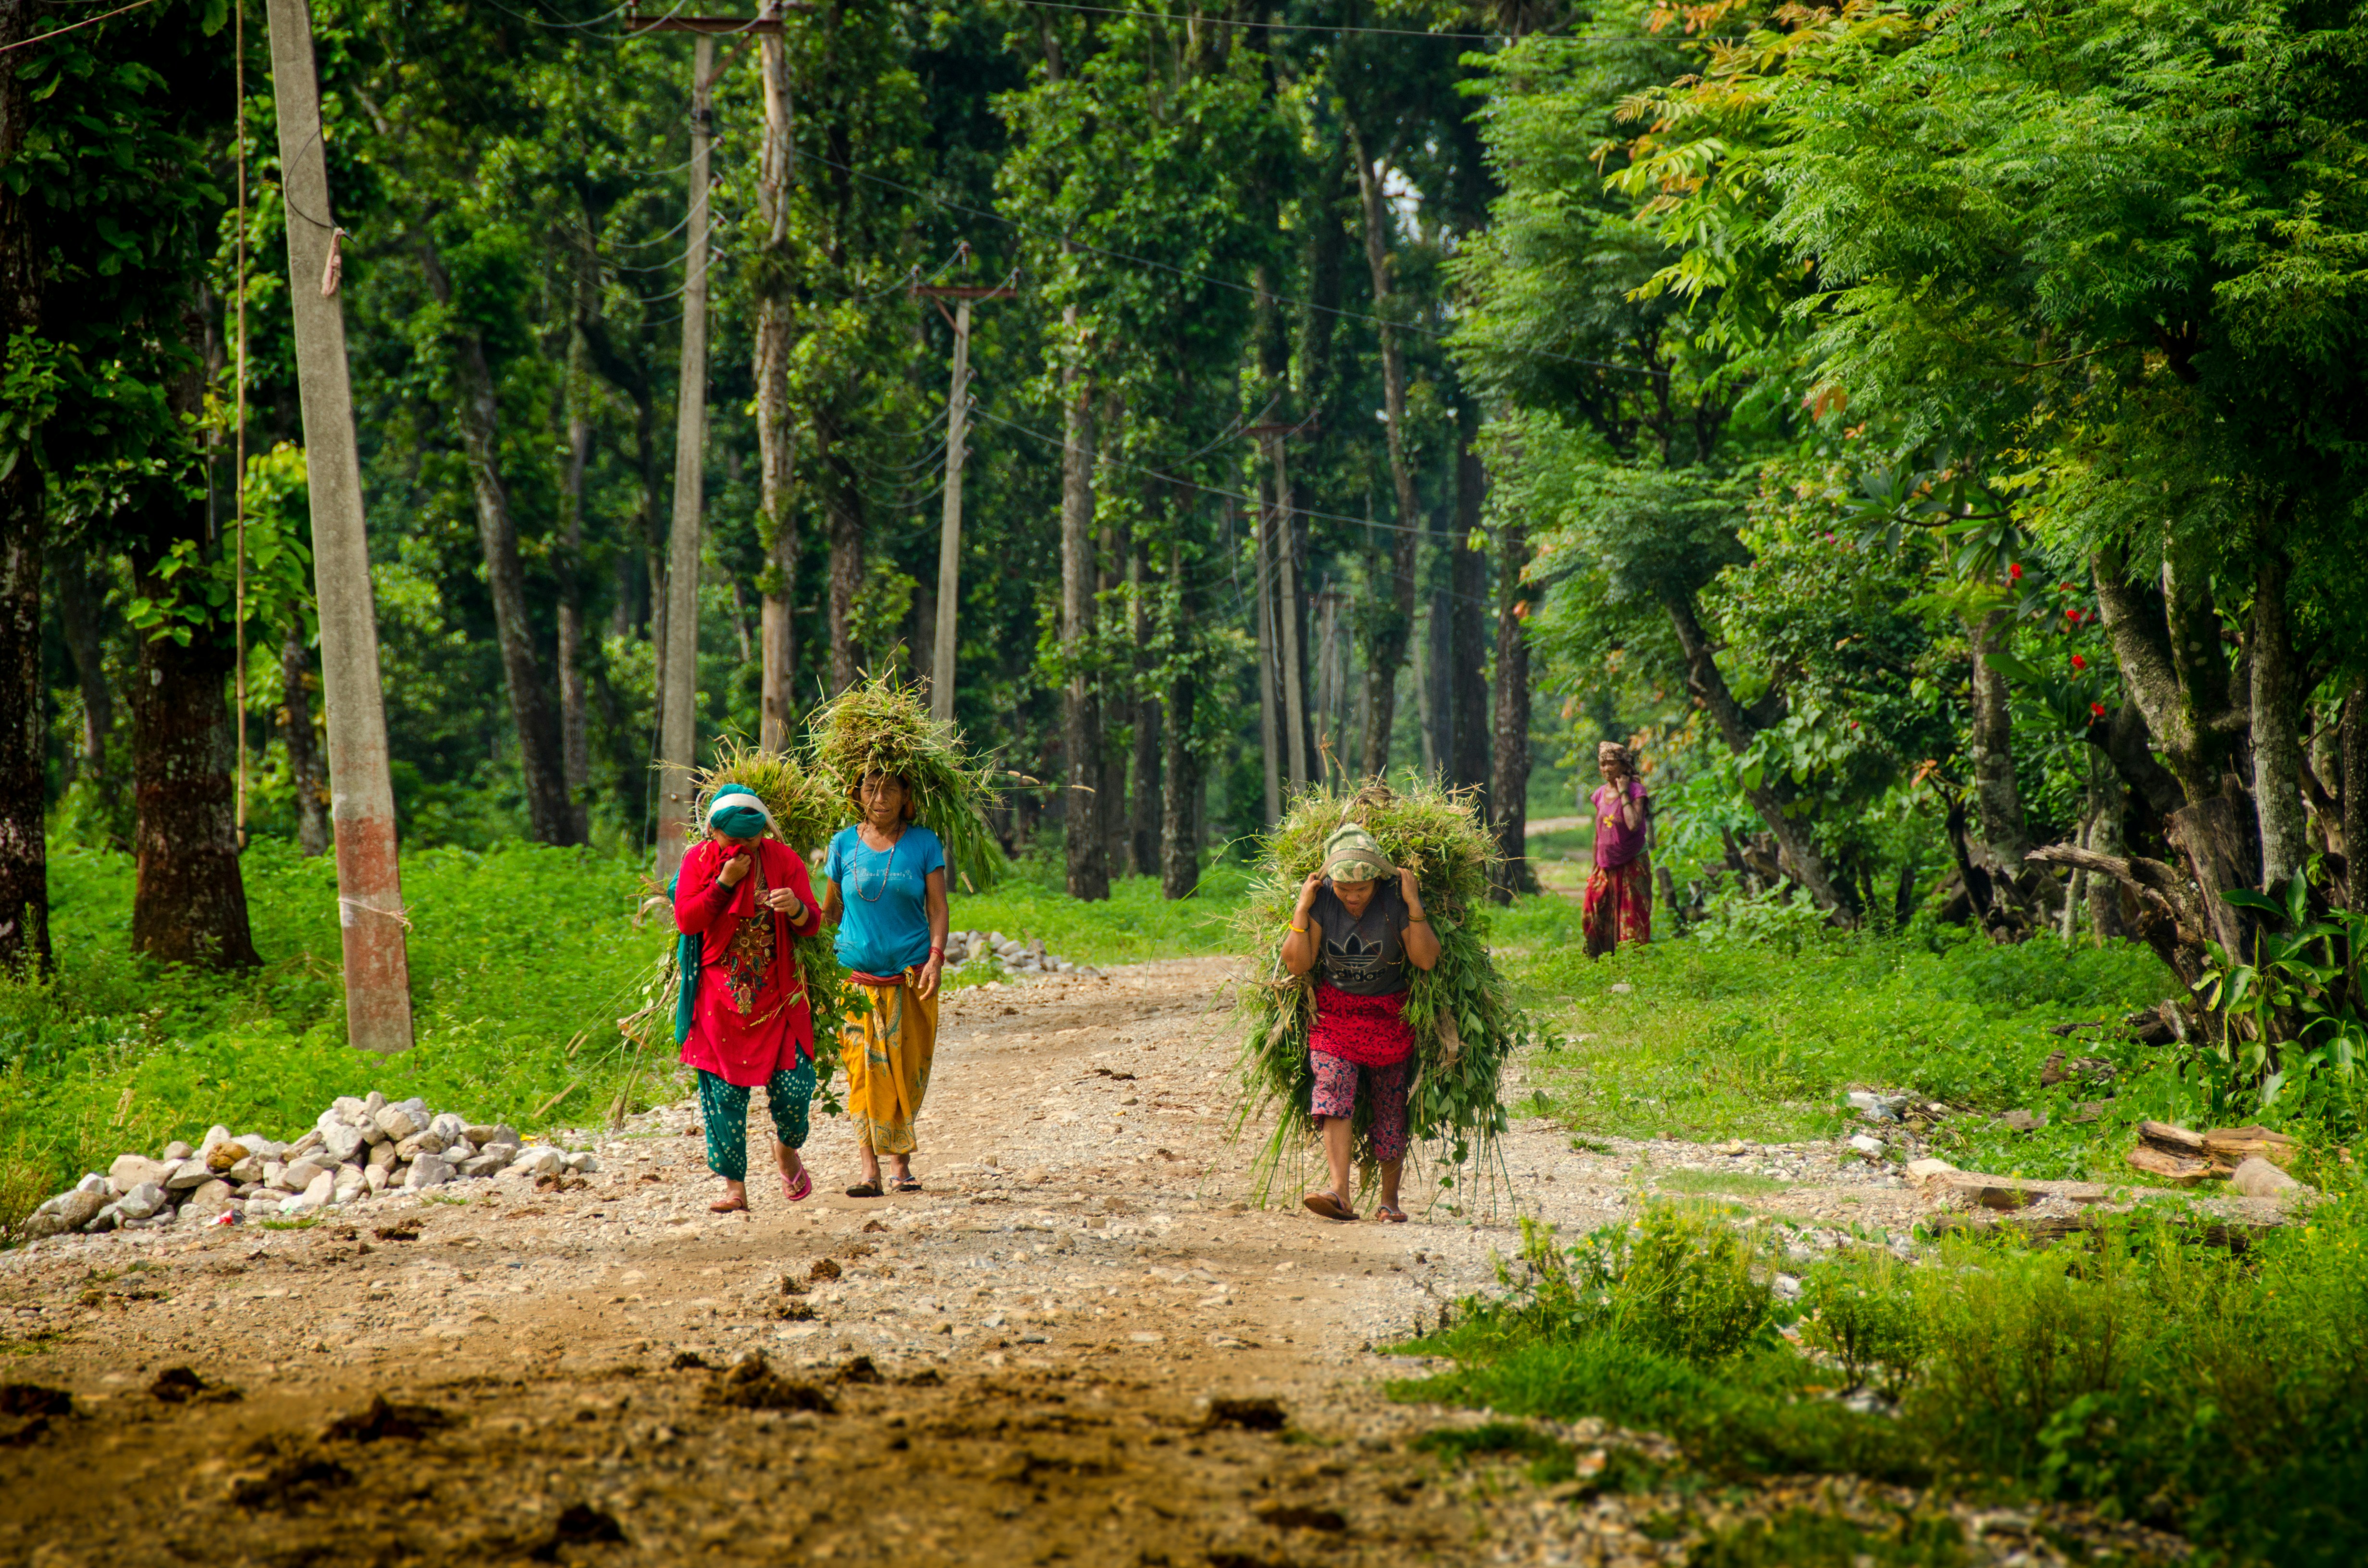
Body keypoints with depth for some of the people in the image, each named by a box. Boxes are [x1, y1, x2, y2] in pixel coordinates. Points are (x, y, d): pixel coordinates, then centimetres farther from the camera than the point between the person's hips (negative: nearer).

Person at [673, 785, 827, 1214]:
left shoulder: (783, 860, 1)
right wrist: (725, 882, -17)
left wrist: (797, 909, -24)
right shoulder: (700, 859, 0)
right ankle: (735, 1186, 5)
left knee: (792, 1084, -6)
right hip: (720, 996, 0)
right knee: (724, 1090, -3)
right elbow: (685, 921, -10)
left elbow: (813, 924, -1)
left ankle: (787, 1148, 26)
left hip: (777, 993, 0)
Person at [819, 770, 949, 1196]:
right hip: (857, 973, 0)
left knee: (906, 1070, 1)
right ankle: (870, 1169, -7)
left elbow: (938, 907, 1)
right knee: (864, 1068, -6)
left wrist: (936, 958, -13)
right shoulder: (844, 844, 6)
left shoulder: (923, 843, 3)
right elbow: (830, 911, 12)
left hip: (911, 974, 0)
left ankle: (900, 1165, 9)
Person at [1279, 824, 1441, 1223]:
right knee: (1333, 1091, -20)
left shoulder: (1395, 898, -13)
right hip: (1335, 1012, 0)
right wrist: (1302, 910, -17)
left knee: (1390, 1111, 4)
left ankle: (1390, 1199, 20)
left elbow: (1426, 960, -17)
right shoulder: (1322, 899, -9)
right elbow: (1298, 964, -11)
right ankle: (1340, 1194, -29)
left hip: (1389, 1016, 0)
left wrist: (1414, 906, -24)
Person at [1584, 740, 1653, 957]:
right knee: (1595, 917, 2)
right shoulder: (1600, 796, 7)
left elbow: (1633, 824, -26)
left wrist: (1623, 793, -19)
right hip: (1606, 869, 6)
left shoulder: (1636, 791, -9)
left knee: (1632, 918, -4)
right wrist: (1595, 868, 17)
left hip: (1632, 866, -6)